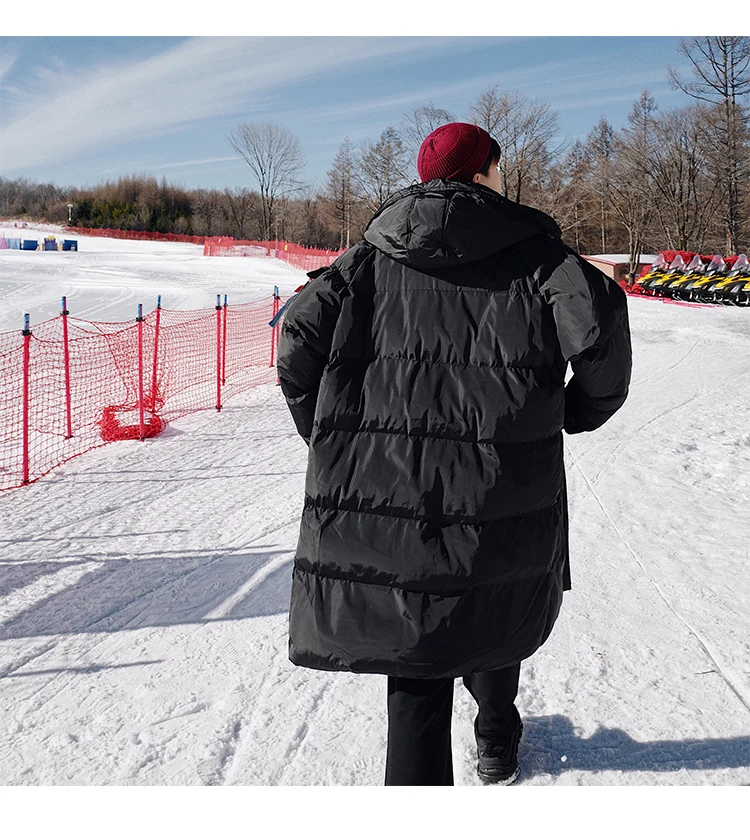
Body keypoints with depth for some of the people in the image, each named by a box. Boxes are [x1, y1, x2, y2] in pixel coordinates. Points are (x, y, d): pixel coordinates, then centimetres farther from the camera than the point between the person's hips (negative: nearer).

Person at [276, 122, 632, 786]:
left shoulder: (371, 258, 8)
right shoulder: (531, 252, 2)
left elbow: (301, 334, -3)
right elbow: (599, 325, -13)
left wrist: (331, 437, 9)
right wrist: (584, 408, 6)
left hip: (375, 486, 0)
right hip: (500, 493, 0)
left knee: (416, 663, 9)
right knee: (495, 608, 27)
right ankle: (497, 745, 52)